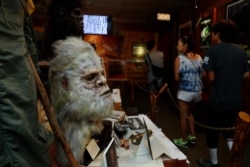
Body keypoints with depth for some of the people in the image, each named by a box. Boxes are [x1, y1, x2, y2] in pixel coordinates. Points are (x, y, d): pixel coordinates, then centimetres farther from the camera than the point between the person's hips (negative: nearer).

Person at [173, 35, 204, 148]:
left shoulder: (179, 58, -12)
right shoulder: (199, 57, 3)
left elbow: (177, 78, -11)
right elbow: (203, 74, 9)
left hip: (185, 91, -6)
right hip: (198, 91, 6)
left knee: (184, 116, 9)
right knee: (189, 113, 24)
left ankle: (184, 141, 21)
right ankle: (192, 136, 30)